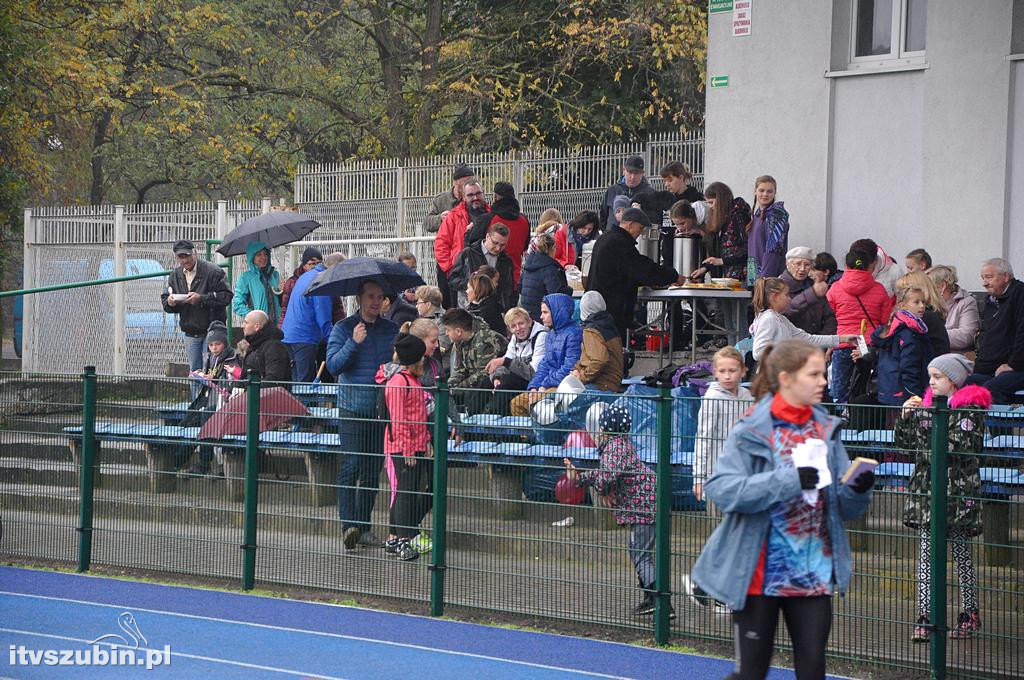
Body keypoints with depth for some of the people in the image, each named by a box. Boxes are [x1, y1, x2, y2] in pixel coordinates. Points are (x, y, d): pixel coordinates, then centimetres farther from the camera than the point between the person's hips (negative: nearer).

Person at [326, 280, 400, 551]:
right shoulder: (344, 328, 1)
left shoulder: (391, 329, 12)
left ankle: (363, 526, 12)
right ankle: (348, 525, -14)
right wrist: (353, 343, -19)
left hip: (382, 409, 4)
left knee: (373, 469, 6)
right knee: (351, 465, -11)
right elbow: (333, 366, -8)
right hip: (353, 409, -4)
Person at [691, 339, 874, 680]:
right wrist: (788, 481, -28)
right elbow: (720, 490, -21)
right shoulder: (752, 431, -9)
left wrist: (859, 489, -16)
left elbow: (845, 507, 8)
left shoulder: (826, 430, 6)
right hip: (760, 573, -4)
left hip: (813, 574, 4)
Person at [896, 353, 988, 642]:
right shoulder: (926, 404, 11)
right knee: (926, 552, 1)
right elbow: (905, 442, 14)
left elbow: (967, 447, -17)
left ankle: (970, 614, 13)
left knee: (961, 552, 3)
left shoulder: (971, 408, -6)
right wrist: (905, 418, -3)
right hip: (925, 488, 5)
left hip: (957, 489, -5)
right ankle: (925, 616, 0)